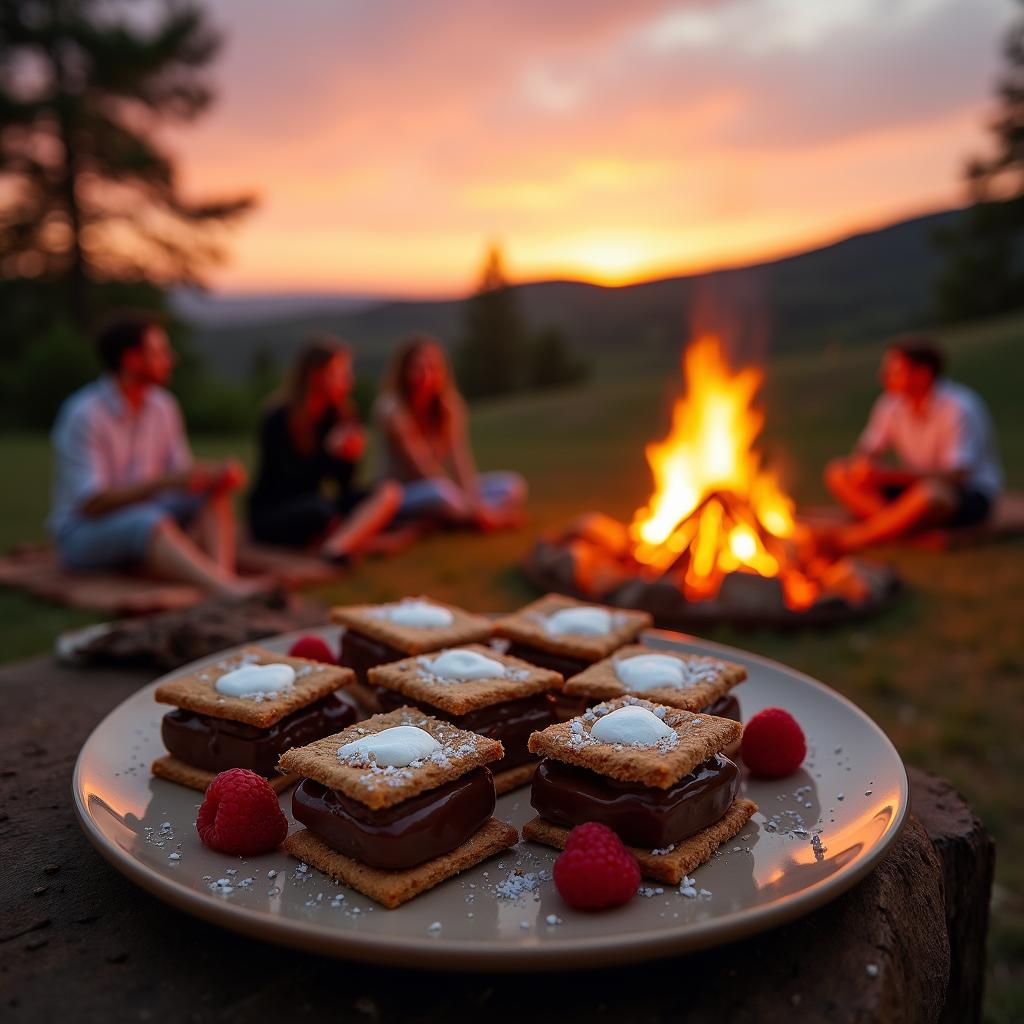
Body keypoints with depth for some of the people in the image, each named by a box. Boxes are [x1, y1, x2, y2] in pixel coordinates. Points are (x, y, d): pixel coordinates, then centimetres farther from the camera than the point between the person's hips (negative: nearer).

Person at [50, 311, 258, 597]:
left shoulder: (163, 406, 1)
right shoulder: (83, 414, -17)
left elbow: (184, 473, 4)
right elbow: (90, 504, -23)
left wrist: (220, 474, -19)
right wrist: (167, 481, -31)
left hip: (142, 519, 7)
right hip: (83, 534, -6)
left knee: (214, 491, -17)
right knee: (150, 521, -38)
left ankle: (223, 574, -42)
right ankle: (230, 592, -59)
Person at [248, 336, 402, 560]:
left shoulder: (338, 415, 2)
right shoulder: (278, 420, -11)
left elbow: (343, 483, 2)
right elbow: (286, 484, -17)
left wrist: (350, 457, -18)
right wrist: (329, 452, -24)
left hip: (315, 506, 6)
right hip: (271, 515, -6)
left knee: (389, 492, -19)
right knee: (321, 509, -40)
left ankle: (336, 547, -41)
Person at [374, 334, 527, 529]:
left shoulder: (450, 403, -3)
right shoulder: (391, 409, -19)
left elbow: (460, 457, -13)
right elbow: (423, 465, -24)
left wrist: (472, 499, -29)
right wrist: (470, 505, -30)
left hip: (444, 487, 6)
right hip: (403, 496, -6)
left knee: (513, 486, -9)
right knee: (442, 495, -39)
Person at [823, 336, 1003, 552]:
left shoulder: (958, 408, -20)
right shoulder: (891, 403, -3)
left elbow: (956, 475, -26)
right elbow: (866, 452, 2)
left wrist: (890, 474, -35)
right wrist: (863, 466, -24)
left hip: (972, 495, -6)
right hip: (916, 486, 6)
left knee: (932, 492, -42)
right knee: (837, 472, -11)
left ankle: (852, 539, -28)